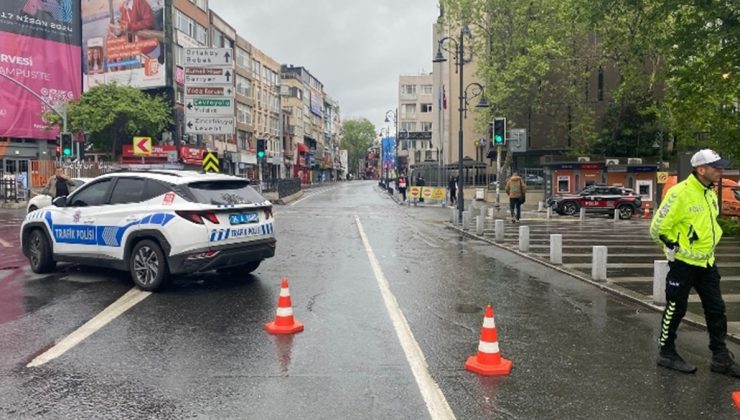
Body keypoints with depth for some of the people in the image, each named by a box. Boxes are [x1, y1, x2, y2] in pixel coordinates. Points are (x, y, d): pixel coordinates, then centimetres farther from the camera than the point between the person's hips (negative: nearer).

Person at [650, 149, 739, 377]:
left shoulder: (710, 194, 8)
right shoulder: (680, 193, -19)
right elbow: (658, 227, -18)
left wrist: (709, 248, 17)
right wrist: (675, 249, -11)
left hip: (707, 263, 8)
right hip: (683, 264, -8)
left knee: (716, 309, 11)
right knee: (676, 309, 3)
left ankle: (720, 358, 22)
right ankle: (666, 353, 18)